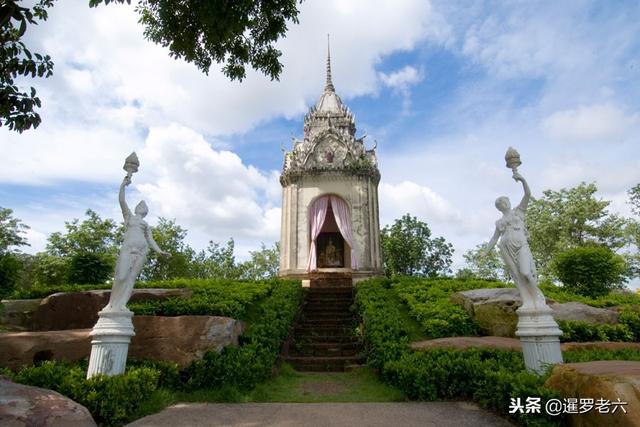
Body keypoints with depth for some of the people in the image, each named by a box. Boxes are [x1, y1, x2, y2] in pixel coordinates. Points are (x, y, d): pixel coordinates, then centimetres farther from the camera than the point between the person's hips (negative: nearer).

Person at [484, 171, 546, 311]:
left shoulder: (519, 211, 16)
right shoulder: (499, 222, 23)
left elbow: (528, 194, 4)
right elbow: (494, 239, 22)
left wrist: (522, 179, -13)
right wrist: (484, 253, 14)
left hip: (521, 246, -3)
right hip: (507, 249, 3)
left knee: (525, 272, -19)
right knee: (518, 276, -3)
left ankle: (538, 299, 1)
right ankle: (528, 303, -1)